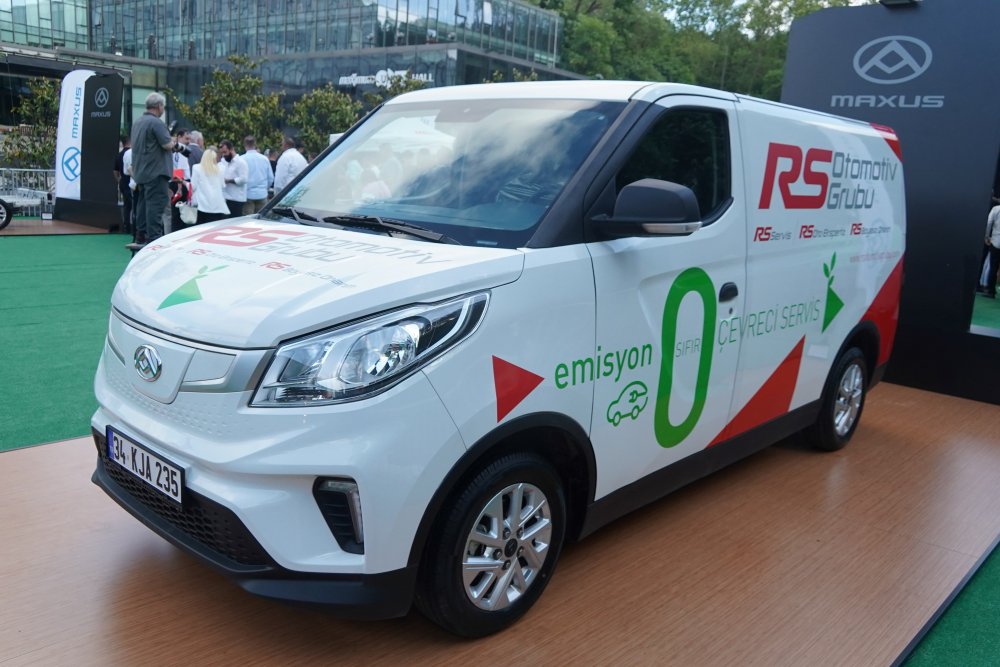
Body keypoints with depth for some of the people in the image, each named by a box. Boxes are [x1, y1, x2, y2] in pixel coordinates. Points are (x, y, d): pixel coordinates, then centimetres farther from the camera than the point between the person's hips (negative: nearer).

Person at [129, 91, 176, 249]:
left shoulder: (138, 122, 16)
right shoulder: (156, 122, -13)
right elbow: (167, 144, -19)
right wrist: (173, 143, 4)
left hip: (140, 171, 9)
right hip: (156, 171, -9)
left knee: (143, 204, 13)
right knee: (156, 205, -9)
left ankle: (140, 238, 18)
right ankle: (153, 239, -12)